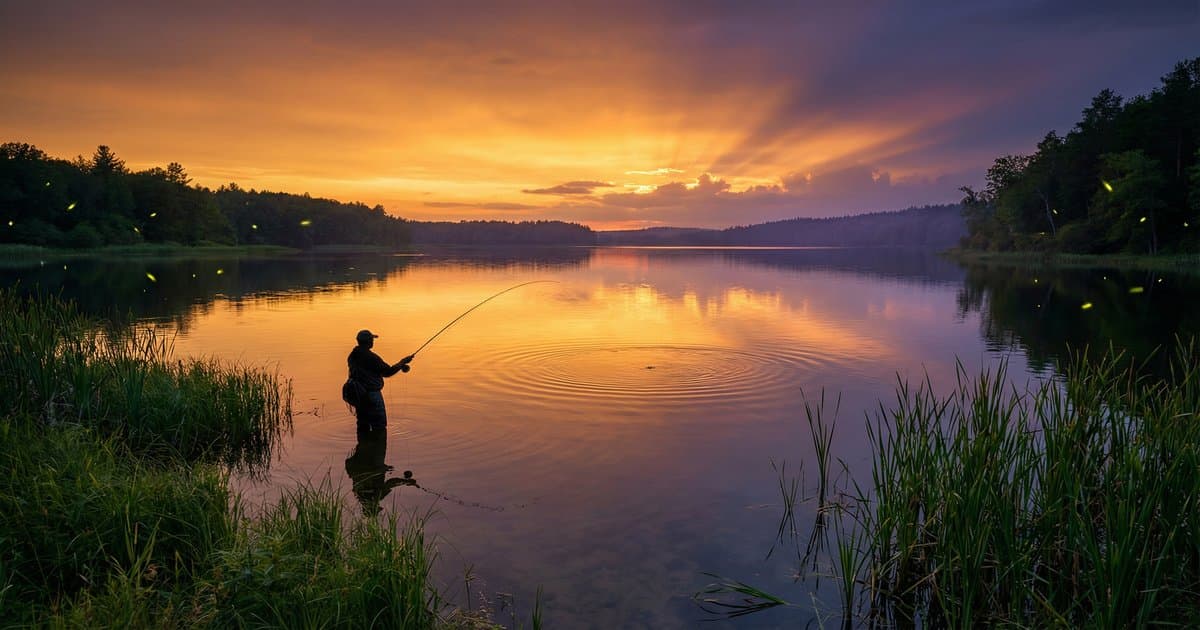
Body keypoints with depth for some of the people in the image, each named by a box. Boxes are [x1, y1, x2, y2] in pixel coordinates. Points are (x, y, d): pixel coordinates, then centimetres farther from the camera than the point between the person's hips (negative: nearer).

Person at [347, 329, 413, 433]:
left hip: (358, 395, 8)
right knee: (379, 426, 1)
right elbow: (387, 372, -14)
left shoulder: (352, 356, 5)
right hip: (372, 394, -8)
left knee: (363, 425, 15)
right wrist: (403, 362, -1)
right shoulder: (371, 357, -19)